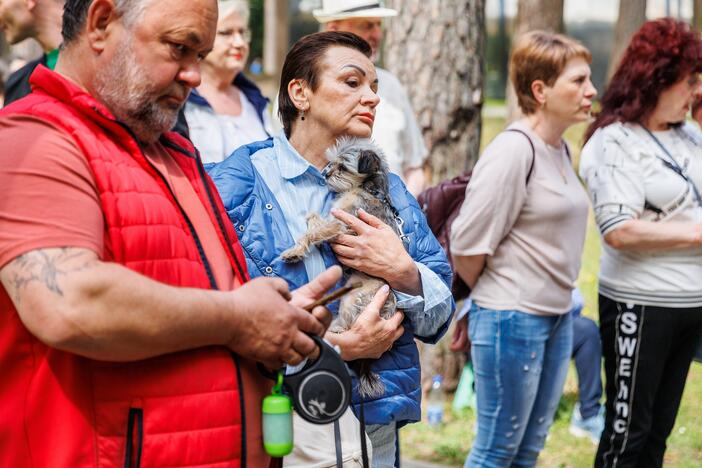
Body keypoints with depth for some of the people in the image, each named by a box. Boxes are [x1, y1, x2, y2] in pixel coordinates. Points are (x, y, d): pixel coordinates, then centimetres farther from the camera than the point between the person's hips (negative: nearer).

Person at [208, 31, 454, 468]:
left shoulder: (388, 189, 9)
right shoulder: (239, 184, -8)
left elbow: (438, 317, 8)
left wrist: (405, 273, -12)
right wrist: (336, 348, -19)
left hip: (377, 427, 5)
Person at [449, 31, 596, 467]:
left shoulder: (561, 149, 8)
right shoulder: (513, 150, -18)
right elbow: (470, 243, -17)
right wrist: (484, 301, 0)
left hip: (557, 316, 8)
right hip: (512, 317, -8)